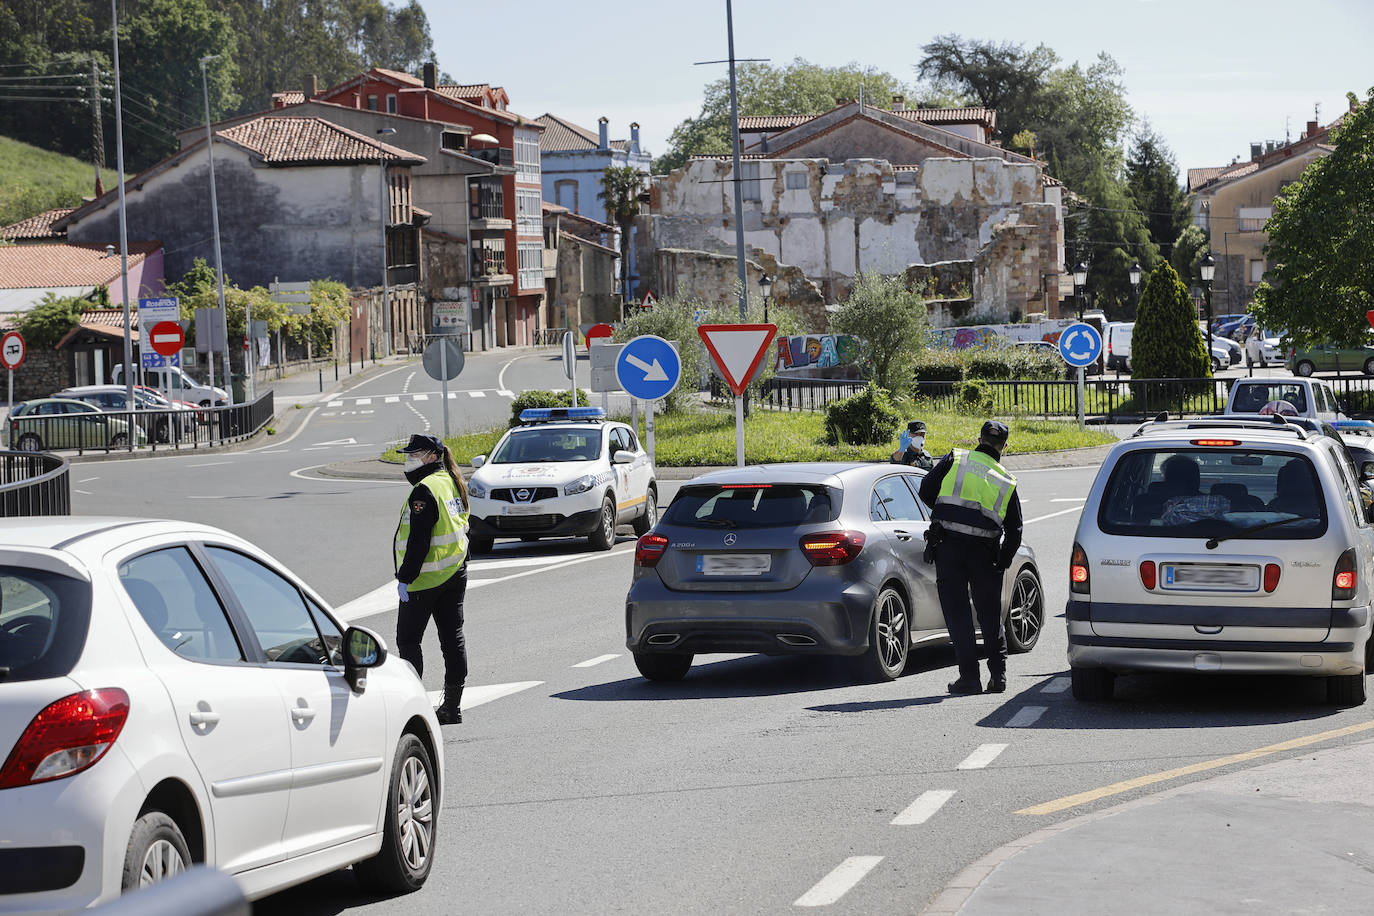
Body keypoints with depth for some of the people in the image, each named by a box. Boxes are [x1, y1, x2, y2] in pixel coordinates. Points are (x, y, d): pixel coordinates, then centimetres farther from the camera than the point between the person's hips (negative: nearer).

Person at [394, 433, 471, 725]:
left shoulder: (424, 491, -18)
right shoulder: (452, 483, 12)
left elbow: (418, 541, -22)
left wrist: (404, 578, -19)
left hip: (425, 579, -9)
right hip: (456, 574, 9)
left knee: (408, 640, 0)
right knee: (453, 639, 9)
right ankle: (452, 706, 12)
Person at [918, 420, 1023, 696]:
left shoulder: (955, 459, 5)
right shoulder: (1007, 481, 11)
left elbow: (926, 491, 5)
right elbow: (1014, 531, 10)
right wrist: (1001, 564, 17)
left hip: (948, 546, -2)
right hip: (984, 550, 2)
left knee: (957, 613, 2)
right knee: (990, 613, 16)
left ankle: (969, 676, -1)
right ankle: (998, 673, 14)